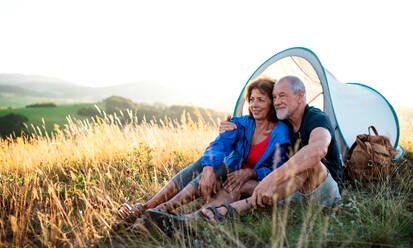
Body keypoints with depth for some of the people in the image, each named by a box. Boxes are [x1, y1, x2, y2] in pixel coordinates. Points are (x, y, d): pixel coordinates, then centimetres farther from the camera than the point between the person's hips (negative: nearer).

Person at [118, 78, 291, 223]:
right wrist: (209, 169, -40)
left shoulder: (280, 133, -12)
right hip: (232, 174, 3)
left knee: (235, 188, -37)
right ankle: (146, 207, -35)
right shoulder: (240, 124, -2)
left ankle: (164, 208, -42)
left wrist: (249, 172, -29)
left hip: (256, 184, -3)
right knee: (208, 162, -27)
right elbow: (218, 145, -19)